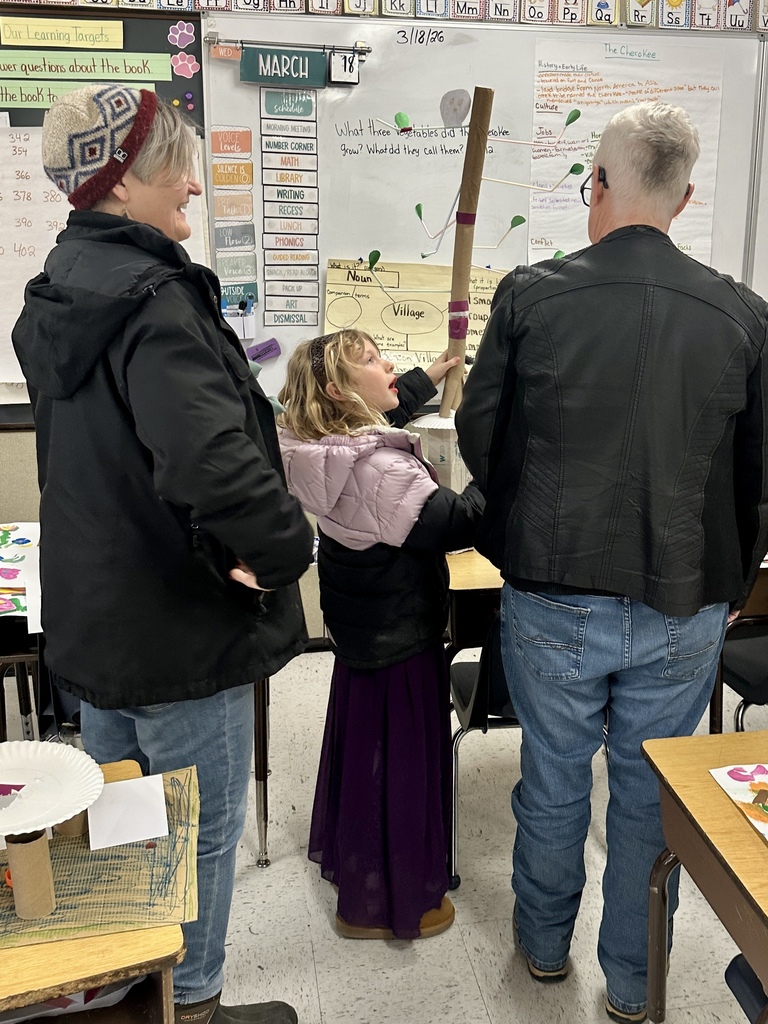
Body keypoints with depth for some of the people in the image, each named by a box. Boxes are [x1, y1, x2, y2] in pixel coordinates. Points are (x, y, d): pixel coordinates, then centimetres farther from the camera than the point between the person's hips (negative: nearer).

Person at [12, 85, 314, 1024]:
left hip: (91, 617, 10)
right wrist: (286, 546, -23)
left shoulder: (58, 290, 7)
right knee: (202, 831, 10)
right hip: (179, 625, -9)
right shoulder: (153, 298, -24)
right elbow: (212, 460, -38)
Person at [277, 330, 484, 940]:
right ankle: (385, 905, 25)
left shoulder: (326, 450, -2)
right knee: (400, 761, 7)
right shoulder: (380, 469, -32)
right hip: (402, 637, -10)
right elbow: (452, 525, -30)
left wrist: (428, 377, 25)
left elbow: (380, 418, 19)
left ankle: (345, 858, 47)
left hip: (360, 625, 10)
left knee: (359, 743, 26)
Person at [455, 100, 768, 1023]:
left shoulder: (529, 297, -10)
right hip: (684, 605, 1)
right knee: (651, 793, 17)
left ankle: (545, 942, 42)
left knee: (553, 776, 19)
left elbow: (479, 438, -1)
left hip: (552, 597, 0)